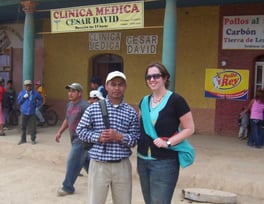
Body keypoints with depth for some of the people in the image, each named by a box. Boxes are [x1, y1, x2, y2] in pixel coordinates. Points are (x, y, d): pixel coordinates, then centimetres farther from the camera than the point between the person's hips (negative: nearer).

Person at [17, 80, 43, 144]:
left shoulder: (35, 93, 3)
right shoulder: (22, 93, 3)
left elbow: (41, 99, 15)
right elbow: (18, 102, 0)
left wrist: (37, 105, 3)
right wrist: (23, 97, -14)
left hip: (32, 113, -1)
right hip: (24, 112, 1)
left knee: (33, 127, 0)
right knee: (23, 127, 7)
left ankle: (33, 139, 13)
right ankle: (23, 139, 19)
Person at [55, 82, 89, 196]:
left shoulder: (84, 106, -18)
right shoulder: (70, 104, 10)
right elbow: (67, 119, 23)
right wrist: (60, 132, 19)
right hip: (74, 138, 9)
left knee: (72, 162, -5)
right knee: (85, 161, 19)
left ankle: (68, 187, 6)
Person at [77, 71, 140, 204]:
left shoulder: (131, 112, 2)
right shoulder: (93, 108, 0)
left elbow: (136, 139, 1)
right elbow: (81, 130, 2)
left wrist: (119, 137, -17)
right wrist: (98, 137, -13)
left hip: (122, 166, 1)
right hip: (99, 165, -1)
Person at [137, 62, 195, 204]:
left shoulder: (175, 100, -11)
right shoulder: (144, 101, 7)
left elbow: (189, 129, -9)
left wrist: (168, 142, -19)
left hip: (165, 162, -6)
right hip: (143, 161, 6)